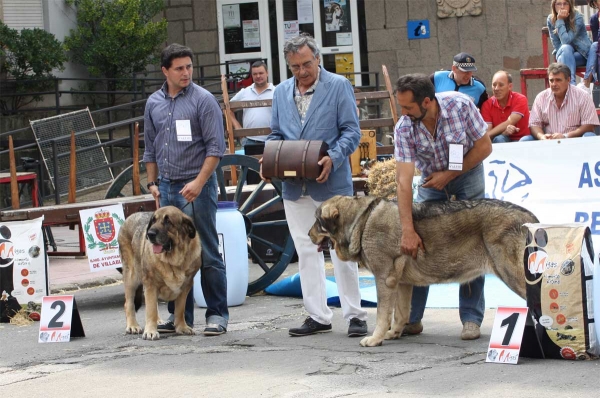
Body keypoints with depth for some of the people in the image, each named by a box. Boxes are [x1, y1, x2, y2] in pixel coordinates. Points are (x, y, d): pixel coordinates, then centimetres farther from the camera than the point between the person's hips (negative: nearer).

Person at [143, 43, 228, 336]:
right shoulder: (154, 103, 12)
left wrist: (199, 182, -16)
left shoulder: (203, 100, -5)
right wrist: (152, 183, 14)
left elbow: (215, 147, -9)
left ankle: (217, 314, 1)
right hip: (167, 187, 6)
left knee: (207, 254, -4)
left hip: (196, 186, -5)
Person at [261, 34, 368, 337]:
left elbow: (351, 130, -5)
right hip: (294, 184, 5)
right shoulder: (281, 92, 13)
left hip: (331, 182, -5)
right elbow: (275, 135, 19)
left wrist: (333, 158, -21)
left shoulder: (339, 86, -2)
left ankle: (354, 315, 5)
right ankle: (317, 316, 13)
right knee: (306, 252, 7)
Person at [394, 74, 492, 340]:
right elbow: (404, 180, -30)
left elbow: (484, 146, -16)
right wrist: (408, 230, -37)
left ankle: (471, 318, -1)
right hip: (431, 179, 2)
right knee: (415, 246, -5)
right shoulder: (404, 128, -25)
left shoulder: (461, 105, -28)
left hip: (467, 173, -1)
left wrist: (450, 175, -21)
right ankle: (411, 318, 4)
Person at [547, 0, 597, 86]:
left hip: (584, 54, 0)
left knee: (596, 46, -30)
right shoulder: (551, 20, -7)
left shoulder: (577, 17, -16)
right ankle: (571, 84, -44)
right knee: (565, 48, -34)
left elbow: (566, 40, -25)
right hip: (565, 56, 1)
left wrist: (560, 21, -24)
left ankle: (587, 80, -33)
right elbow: (556, 45, -5)